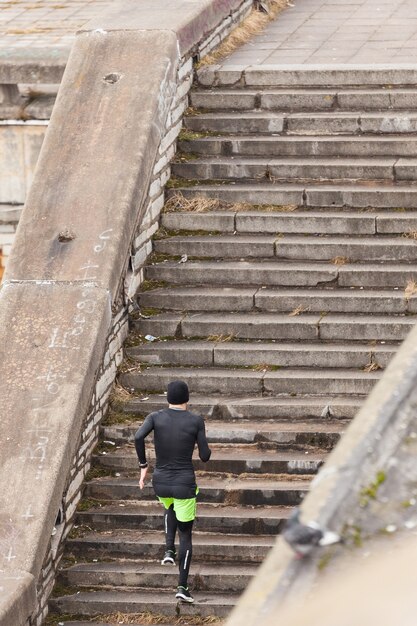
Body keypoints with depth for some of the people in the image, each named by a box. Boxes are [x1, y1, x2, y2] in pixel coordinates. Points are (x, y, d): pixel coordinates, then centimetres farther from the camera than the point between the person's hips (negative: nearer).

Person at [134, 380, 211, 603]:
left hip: (160, 483, 3)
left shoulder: (155, 417, -3)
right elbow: (205, 456, -7)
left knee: (171, 508, 40)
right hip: (185, 484, -3)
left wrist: (143, 465, -8)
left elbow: (138, 437, -21)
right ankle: (182, 586, 5)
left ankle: (169, 550, 21)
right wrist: (202, 444, 17)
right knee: (185, 534, 14)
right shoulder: (196, 421, -8)